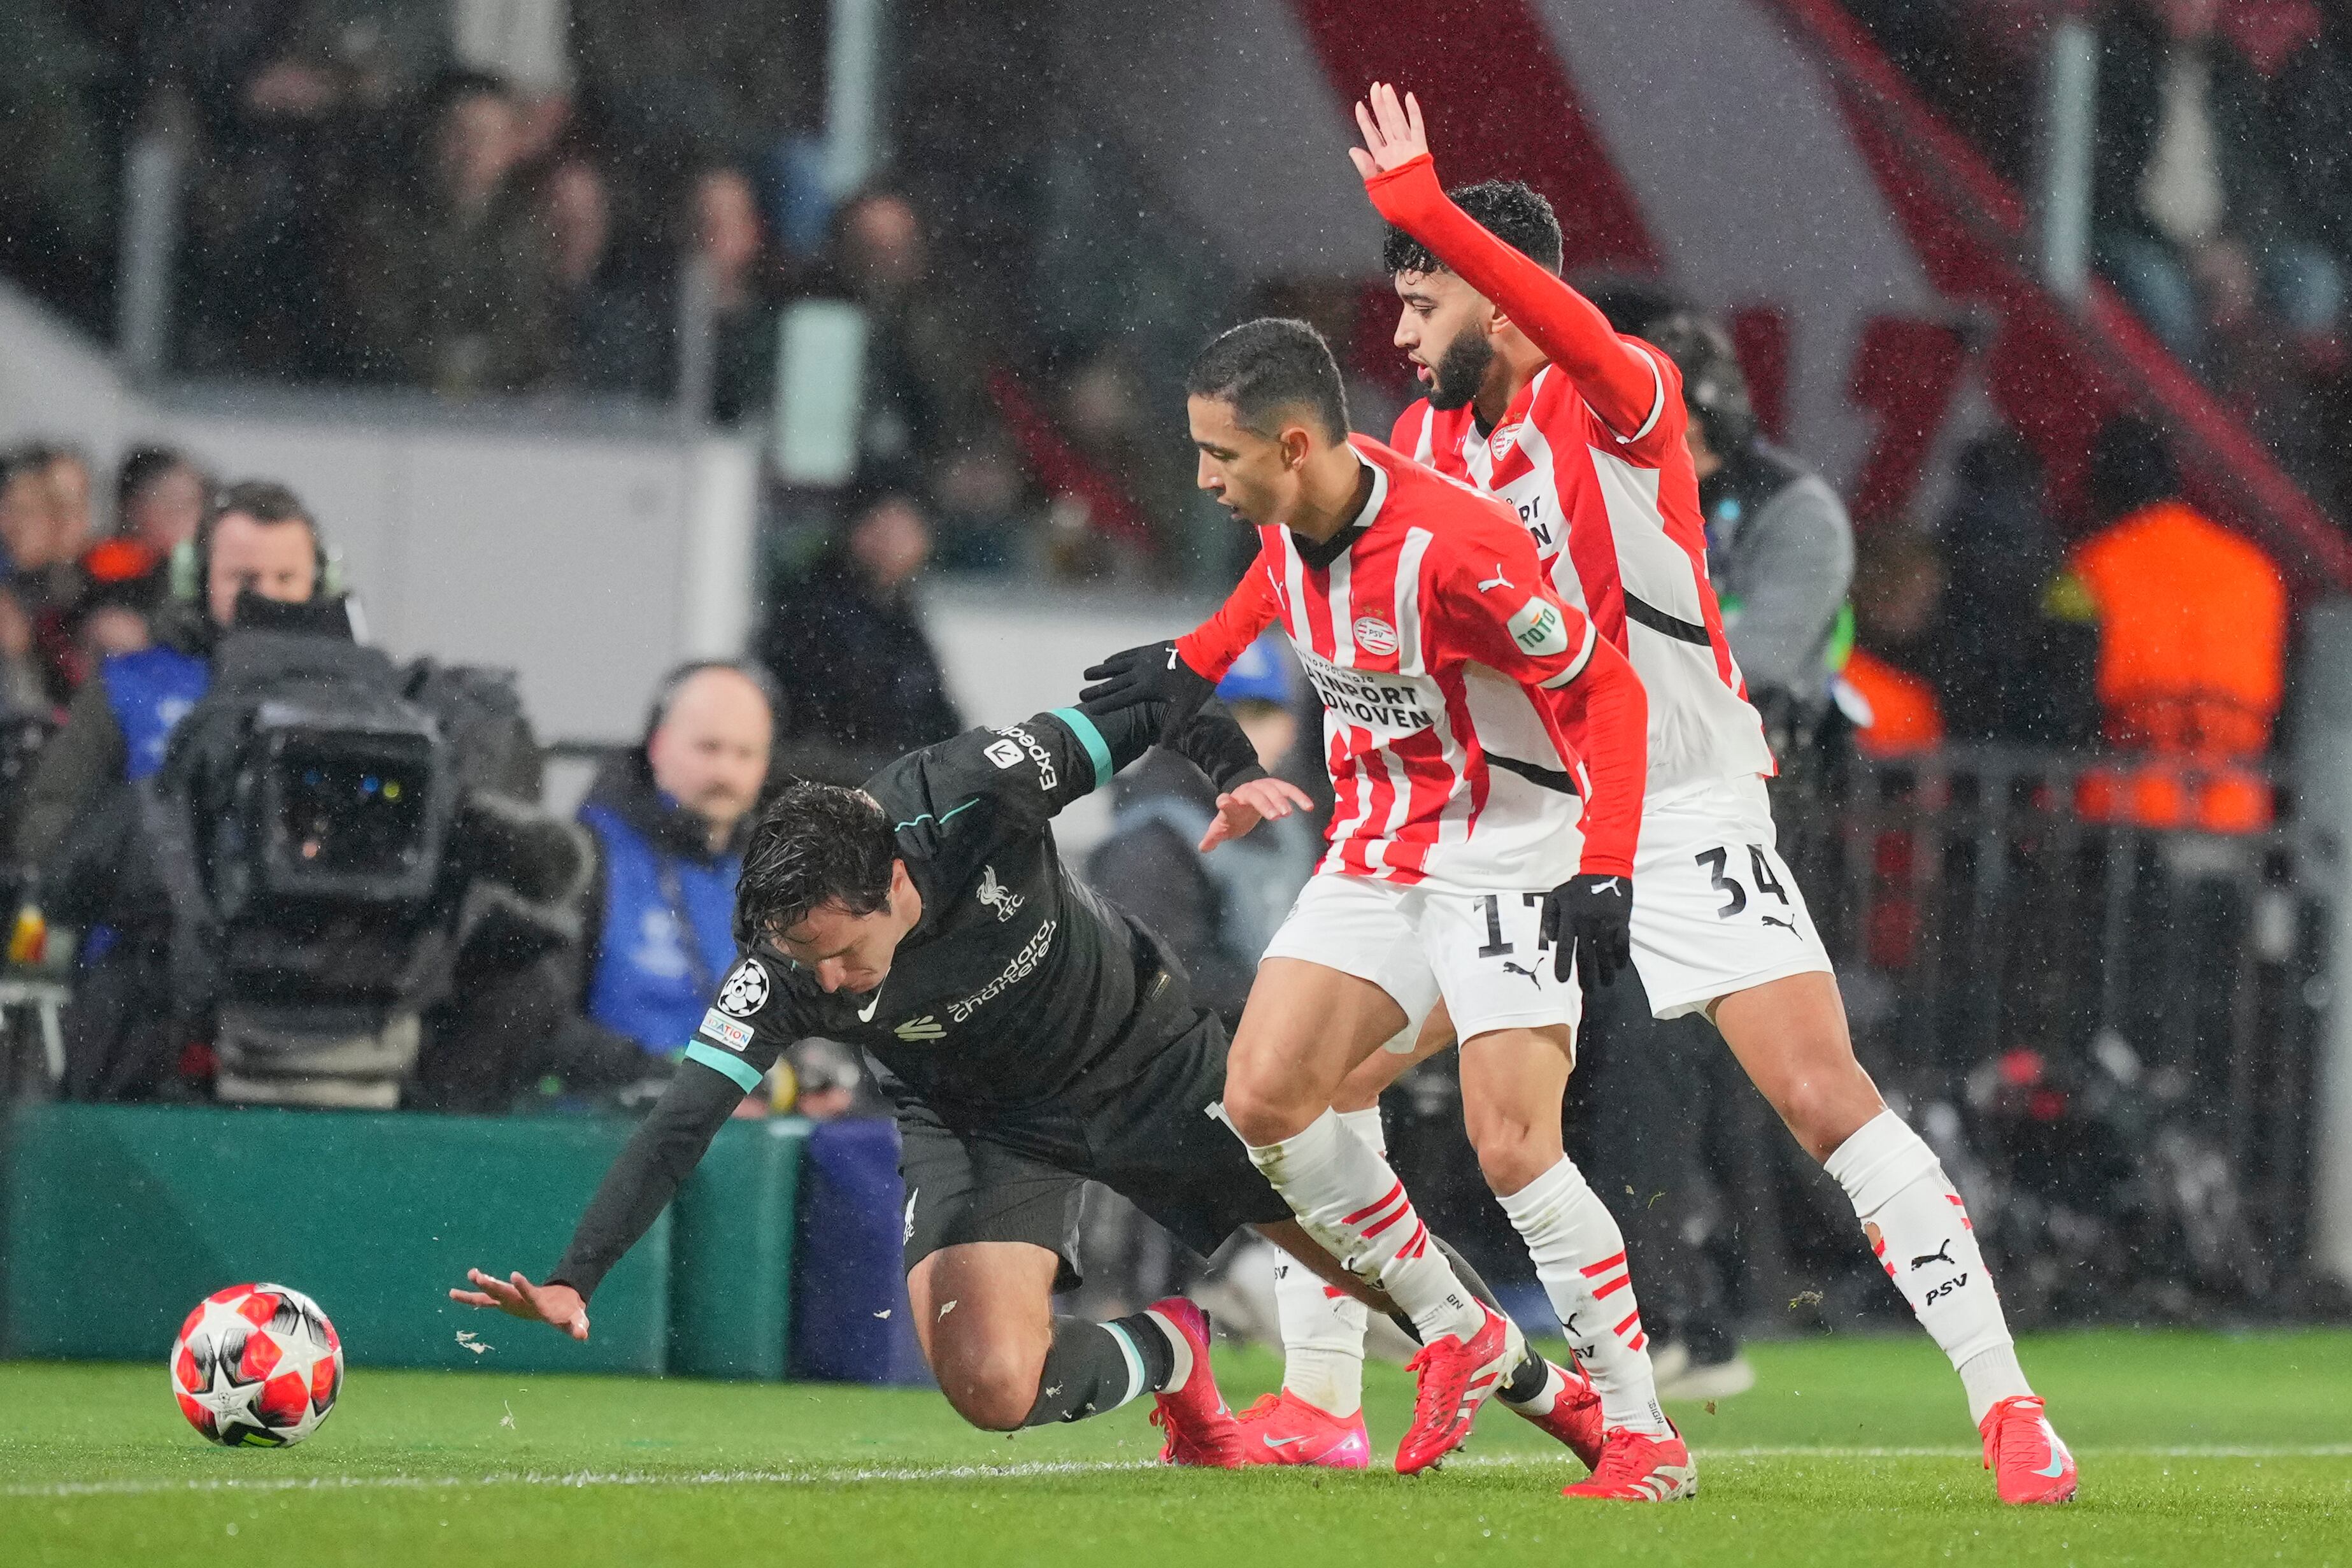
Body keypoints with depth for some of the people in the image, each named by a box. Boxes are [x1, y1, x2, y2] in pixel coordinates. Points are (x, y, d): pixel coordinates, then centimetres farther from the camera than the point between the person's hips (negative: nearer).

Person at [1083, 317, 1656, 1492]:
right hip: (1376, 855, 8)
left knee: (1513, 1149, -19)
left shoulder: (1452, 545, -27)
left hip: (1509, 859, -8)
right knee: (1263, 1098, -4)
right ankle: (1458, 1337, 12)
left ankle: (1643, 1430, -8)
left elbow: (1604, 687, -20)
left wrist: (1604, 871, -26)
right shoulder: (1290, 518, -4)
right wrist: (1196, 659, 30)